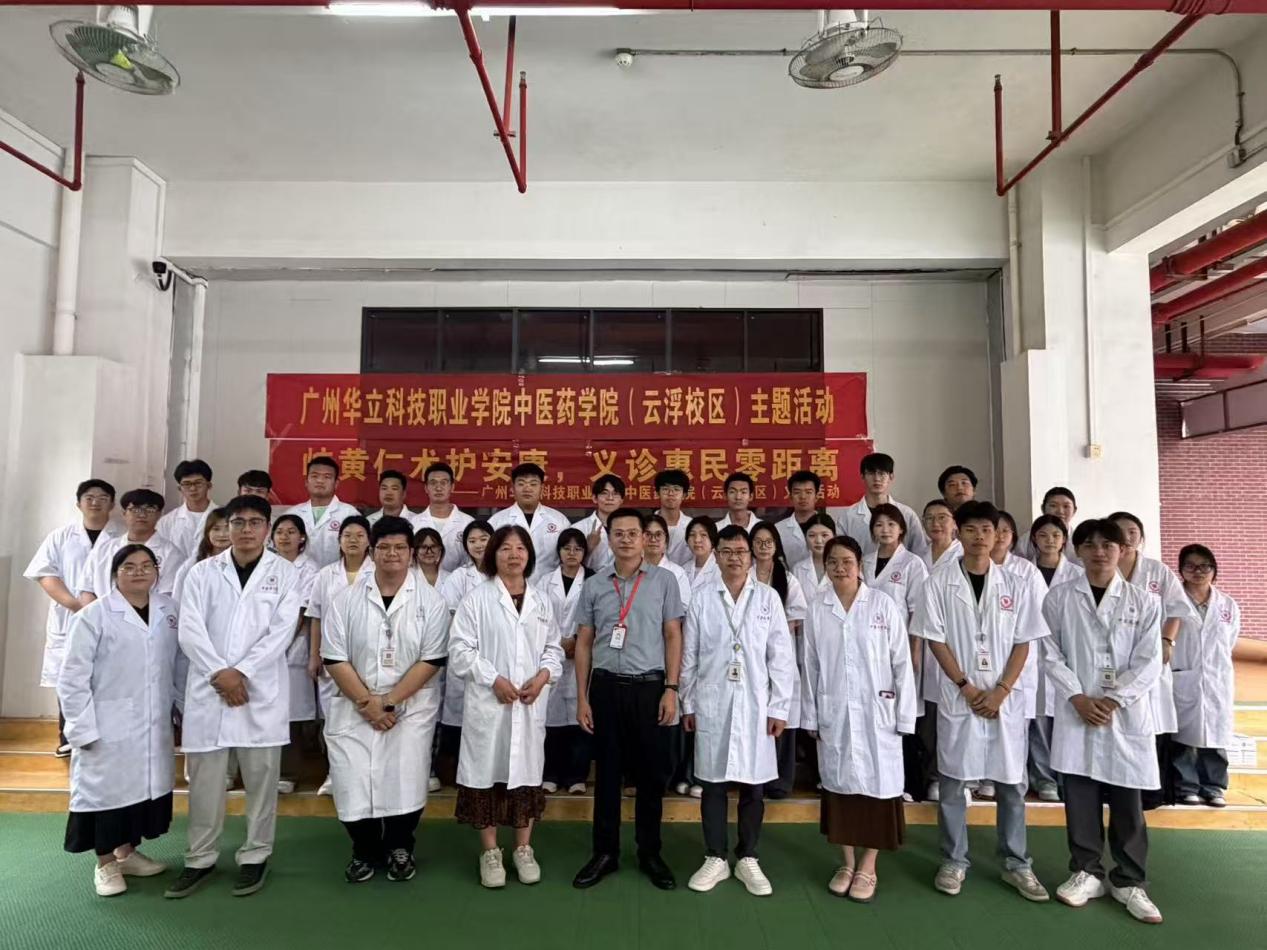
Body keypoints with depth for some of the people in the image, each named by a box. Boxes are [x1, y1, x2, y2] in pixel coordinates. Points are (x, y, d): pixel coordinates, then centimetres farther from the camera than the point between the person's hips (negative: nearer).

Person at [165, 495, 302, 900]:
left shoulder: (285, 573, 2)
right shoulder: (202, 571, 6)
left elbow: (281, 631, -6)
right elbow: (190, 630, -1)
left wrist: (241, 673, -13)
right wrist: (219, 673, -11)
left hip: (262, 689, -1)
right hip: (208, 687, 1)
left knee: (261, 775, 5)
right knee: (204, 776, 8)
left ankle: (255, 855, 20)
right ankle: (201, 857, 23)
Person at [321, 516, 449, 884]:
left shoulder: (430, 600, -4)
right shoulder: (346, 599, 0)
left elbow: (432, 659, -7)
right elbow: (334, 658, -3)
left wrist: (390, 700, -13)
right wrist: (367, 702, -12)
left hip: (411, 710, -1)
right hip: (354, 710, 1)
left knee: (405, 782, -1)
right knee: (354, 784, 1)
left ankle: (399, 849, 25)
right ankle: (364, 850, 27)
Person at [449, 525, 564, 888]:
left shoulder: (541, 602, 11)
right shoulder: (477, 599, -2)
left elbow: (554, 648, 13)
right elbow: (460, 650, -7)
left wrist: (543, 676, -7)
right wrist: (494, 680, -15)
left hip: (531, 704, 3)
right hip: (487, 702, -3)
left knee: (528, 772, 9)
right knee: (487, 771, 3)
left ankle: (524, 849, 24)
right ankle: (490, 851, 18)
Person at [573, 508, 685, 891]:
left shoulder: (663, 580, 1)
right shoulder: (593, 585, 5)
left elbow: (673, 637, 1)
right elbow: (584, 643, 7)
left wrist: (671, 688, -6)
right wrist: (581, 697, 2)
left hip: (649, 686, -1)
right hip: (606, 686, 1)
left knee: (650, 772, 8)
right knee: (607, 772, 9)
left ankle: (650, 853, 24)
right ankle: (605, 852, 23)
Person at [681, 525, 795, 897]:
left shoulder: (768, 598, 0)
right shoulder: (702, 601, 2)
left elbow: (782, 656, -1)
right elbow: (689, 657, 5)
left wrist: (779, 707, -3)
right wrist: (687, 704, 4)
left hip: (755, 705, 0)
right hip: (712, 704, 1)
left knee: (753, 786, 9)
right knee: (713, 785, 8)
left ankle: (748, 860, 25)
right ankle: (715, 859, 23)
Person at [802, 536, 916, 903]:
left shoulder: (885, 605, -5)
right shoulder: (816, 608, 0)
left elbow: (902, 663, -3)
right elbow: (811, 665, 4)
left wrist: (904, 716, -4)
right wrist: (810, 716, 4)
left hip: (876, 712, -1)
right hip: (833, 712, 2)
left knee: (877, 785, 5)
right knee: (840, 784, 10)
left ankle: (868, 868, 20)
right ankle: (847, 863, 25)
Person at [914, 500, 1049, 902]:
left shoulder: (1014, 585, 2)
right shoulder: (938, 583, -4)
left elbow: (1023, 643, 2)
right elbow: (935, 639, -5)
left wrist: (1000, 691, -9)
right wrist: (967, 687, -10)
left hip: (1006, 699, 2)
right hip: (958, 698, -2)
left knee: (1012, 783, 10)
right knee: (953, 783, 6)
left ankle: (1016, 864, 25)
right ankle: (954, 861, 21)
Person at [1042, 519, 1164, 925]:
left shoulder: (1144, 602, 4)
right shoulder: (1059, 598, 3)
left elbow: (1149, 662, -1)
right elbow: (1051, 654, 1)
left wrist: (1112, 700, -11)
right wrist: (1078, 698, -10)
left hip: (1126, 713, 0)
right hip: (1076, 711, 0)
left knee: (1127, 802, 6)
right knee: (1080, 797, 5)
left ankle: (1129, 882, 19)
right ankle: (1087, 873, 19)